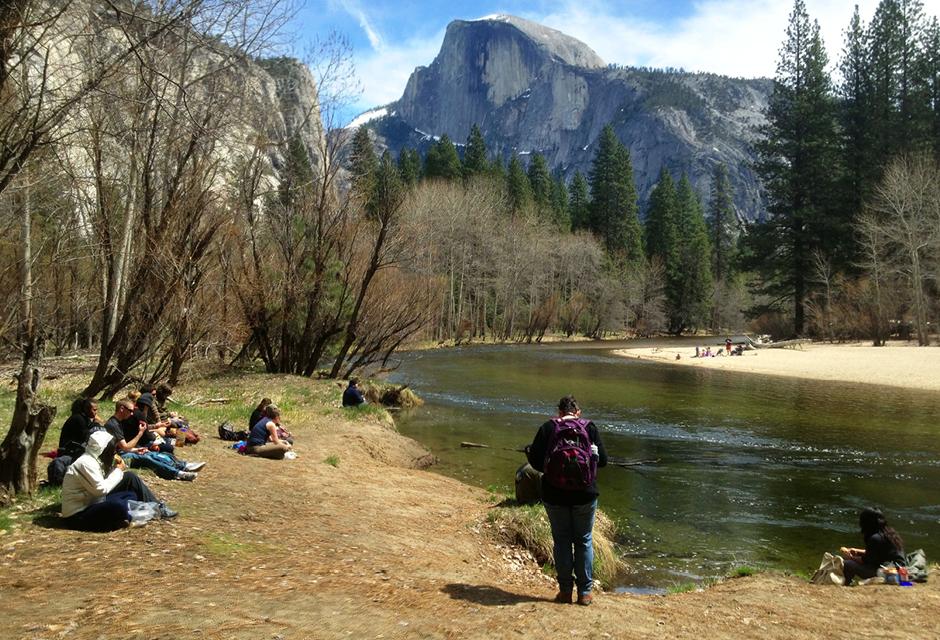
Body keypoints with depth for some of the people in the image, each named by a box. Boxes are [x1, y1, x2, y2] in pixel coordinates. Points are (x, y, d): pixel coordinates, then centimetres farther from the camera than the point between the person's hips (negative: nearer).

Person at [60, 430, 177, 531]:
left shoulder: (94, 459, 8)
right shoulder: (85, 463, -22)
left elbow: (104, 483, 6)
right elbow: (101, 489, -24)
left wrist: (115, 469, -4)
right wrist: (117, 471, -13)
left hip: (91, 503, 10)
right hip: (77, 515, -10)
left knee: (130, 486, 0)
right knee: (118, 506, -36)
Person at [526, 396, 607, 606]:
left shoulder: (547, 428, -3)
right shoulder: (590, 427, -1)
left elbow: (535, 460, -7)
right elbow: (603, 460, 0)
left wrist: (528, 450, 15)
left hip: (555, 495, 0)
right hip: (585, 494, 0)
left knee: (561, 541, 12)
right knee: (584, 541, 12)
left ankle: (565, 591, 16)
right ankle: (584, 592, 15)